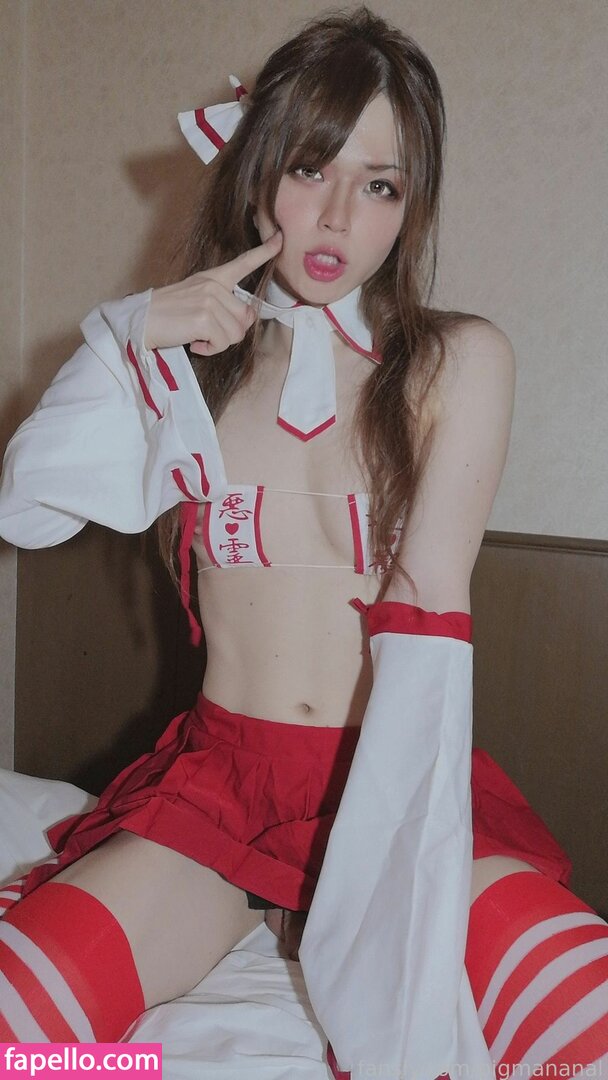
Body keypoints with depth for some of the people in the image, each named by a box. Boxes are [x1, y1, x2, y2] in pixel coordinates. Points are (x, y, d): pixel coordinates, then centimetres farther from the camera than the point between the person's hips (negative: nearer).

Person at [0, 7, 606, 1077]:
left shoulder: (459, 361, 0)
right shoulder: (196, 352, 9)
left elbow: (425, 614, -10)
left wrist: (384, 851, -21)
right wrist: (129, 334, -10)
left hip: (399, 773, 0)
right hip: (216, 775, 1)